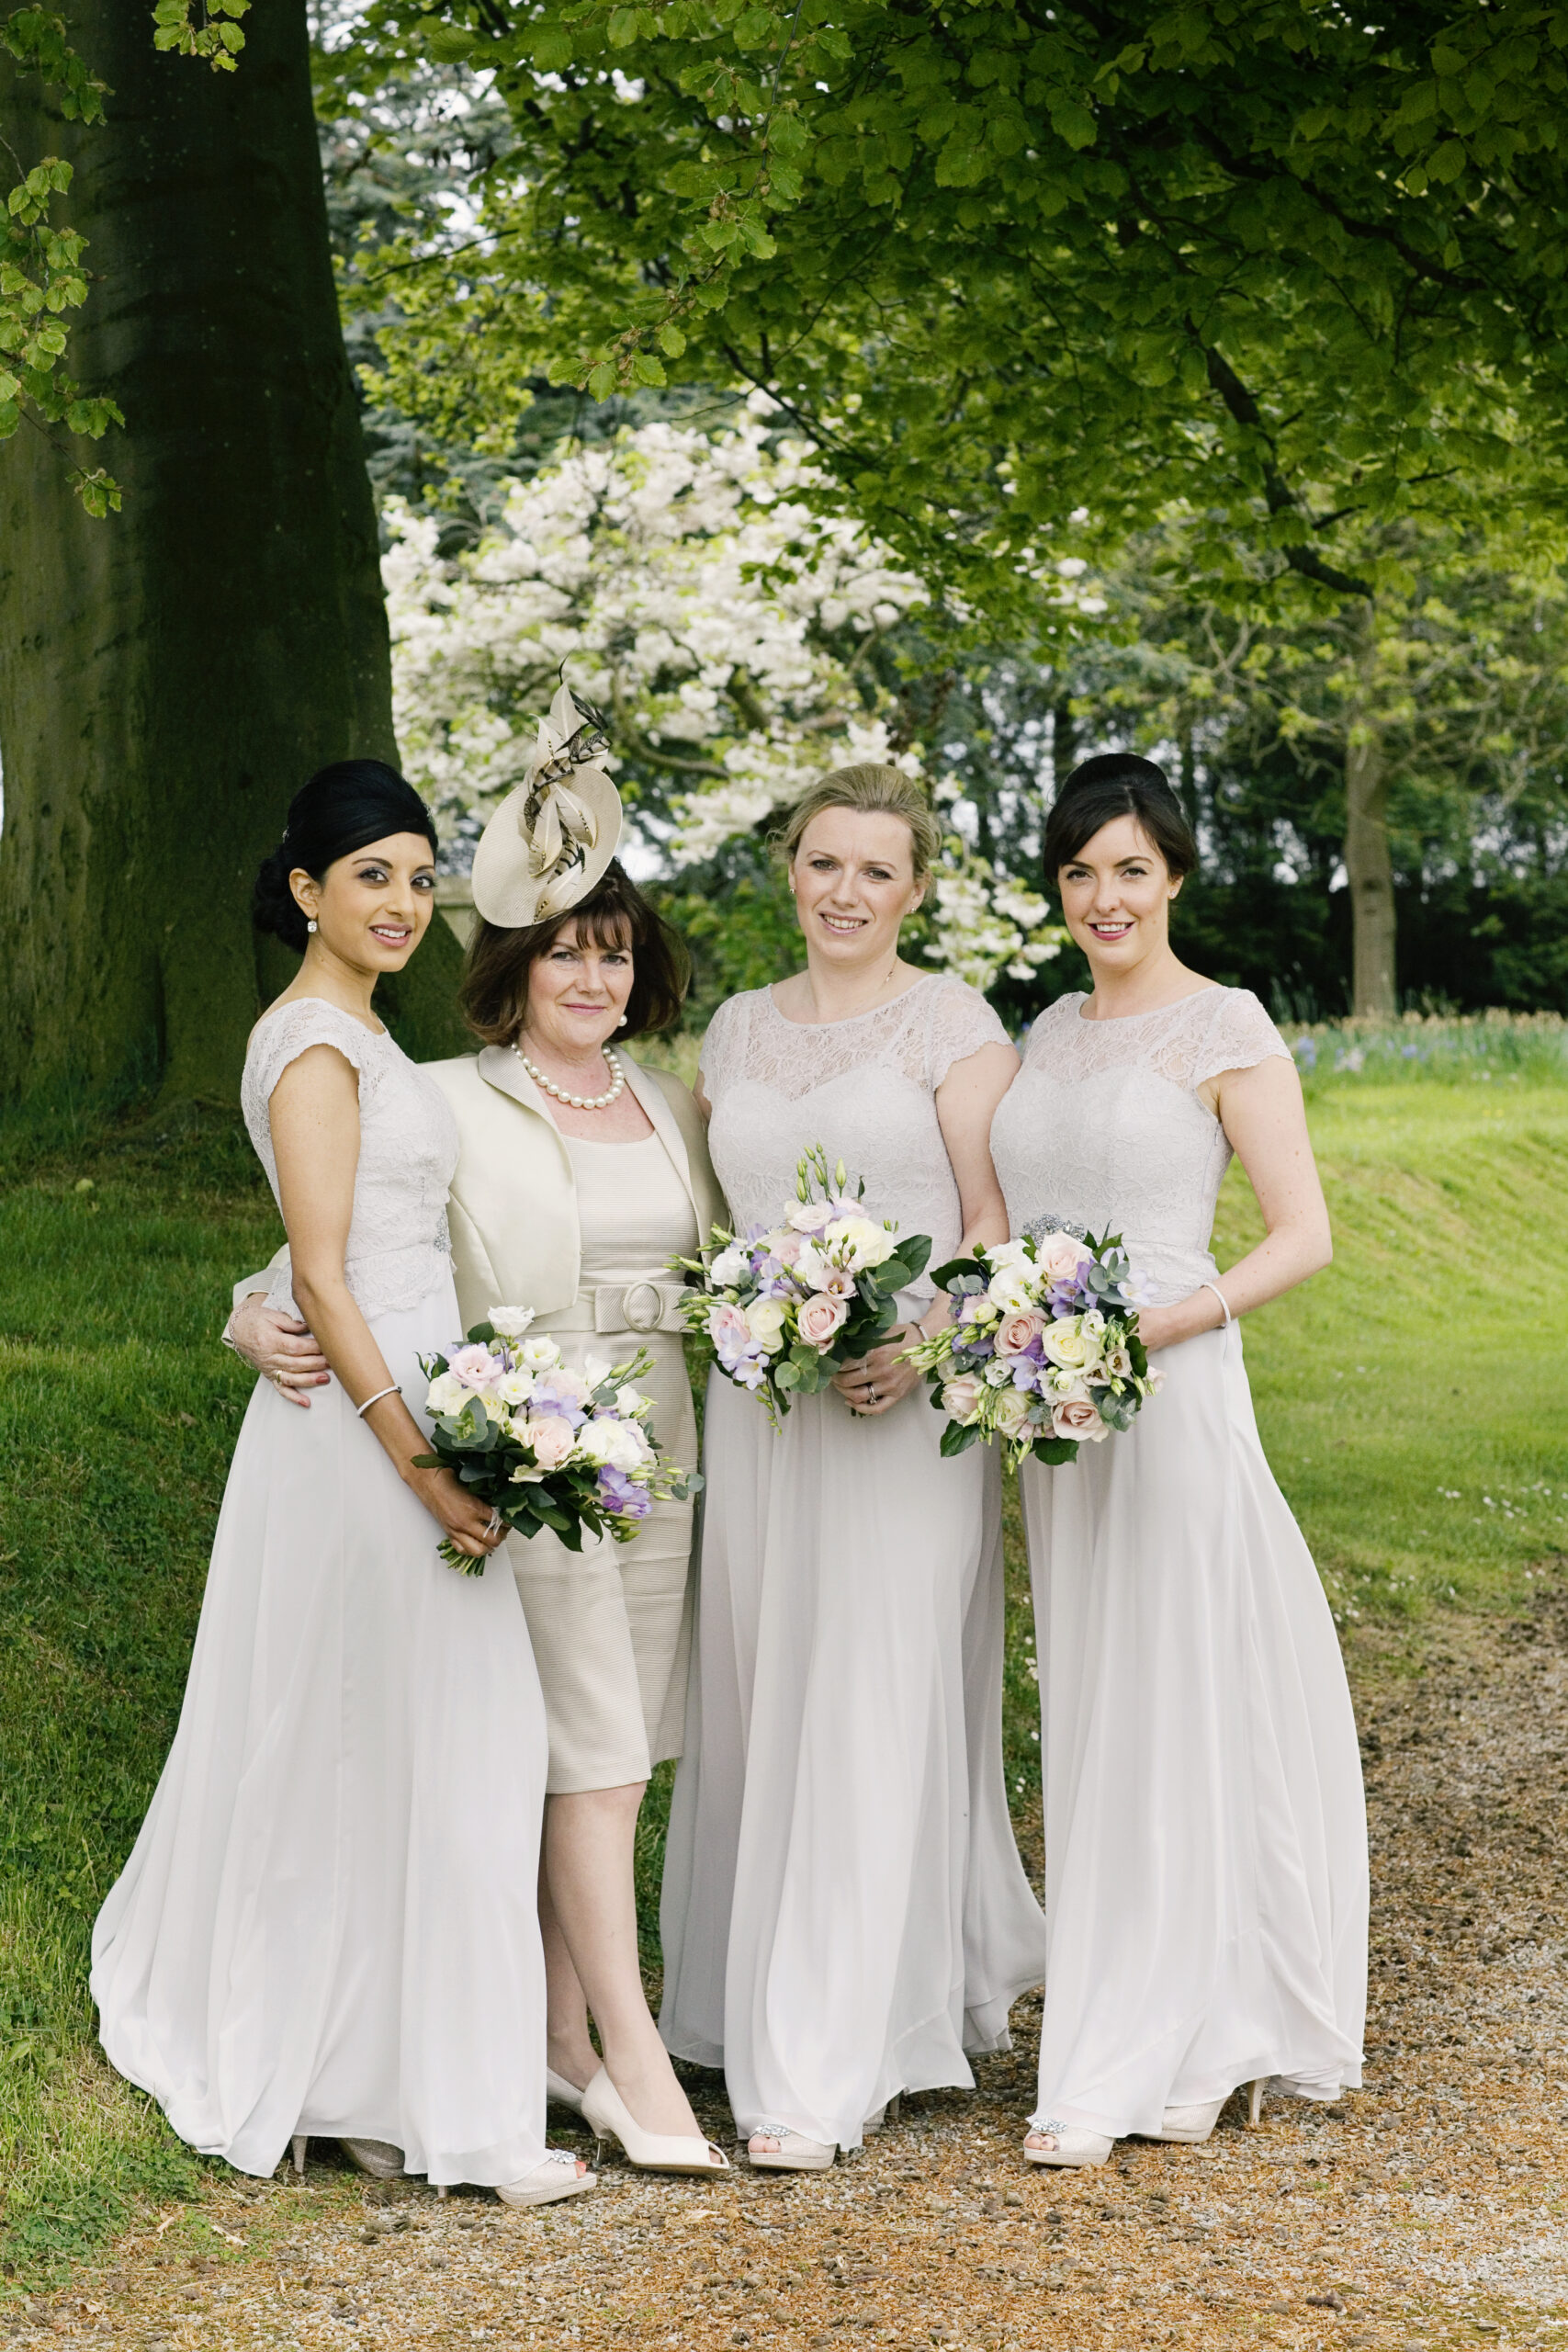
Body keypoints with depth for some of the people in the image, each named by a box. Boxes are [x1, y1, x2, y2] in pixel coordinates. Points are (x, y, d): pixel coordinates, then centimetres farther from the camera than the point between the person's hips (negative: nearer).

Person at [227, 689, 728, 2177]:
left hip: (657, 1460, 6)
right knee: (591, 1748, -8)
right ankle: (630, 2057, -5)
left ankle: (565, 2035, 17)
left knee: (614, 1755, 8)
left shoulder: (672, 1107, 14)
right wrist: (264, 1327, -21)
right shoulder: (449, 1106, -2)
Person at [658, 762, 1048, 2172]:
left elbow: (998, 1223, -6)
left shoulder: (951, 1022, -2)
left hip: (905, 1407, -5)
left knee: (872, 1722, -6)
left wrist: (918, 1340, -22)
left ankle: (831, 2069, -3)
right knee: (759, 1710, 7)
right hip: (758, 1407, 6)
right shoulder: (738, 1029, 15)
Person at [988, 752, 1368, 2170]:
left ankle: (1121, 2071, 3)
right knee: (1089, 1714, 7)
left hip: (1170, 1399, -7)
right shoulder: (1051, 1033, 15)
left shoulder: (1225, 1029, -5)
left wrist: (1155, 1325, -20)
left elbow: (1304, 1237, -9)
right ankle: (1190, 2043, 17)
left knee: (1164, 1715, -3)